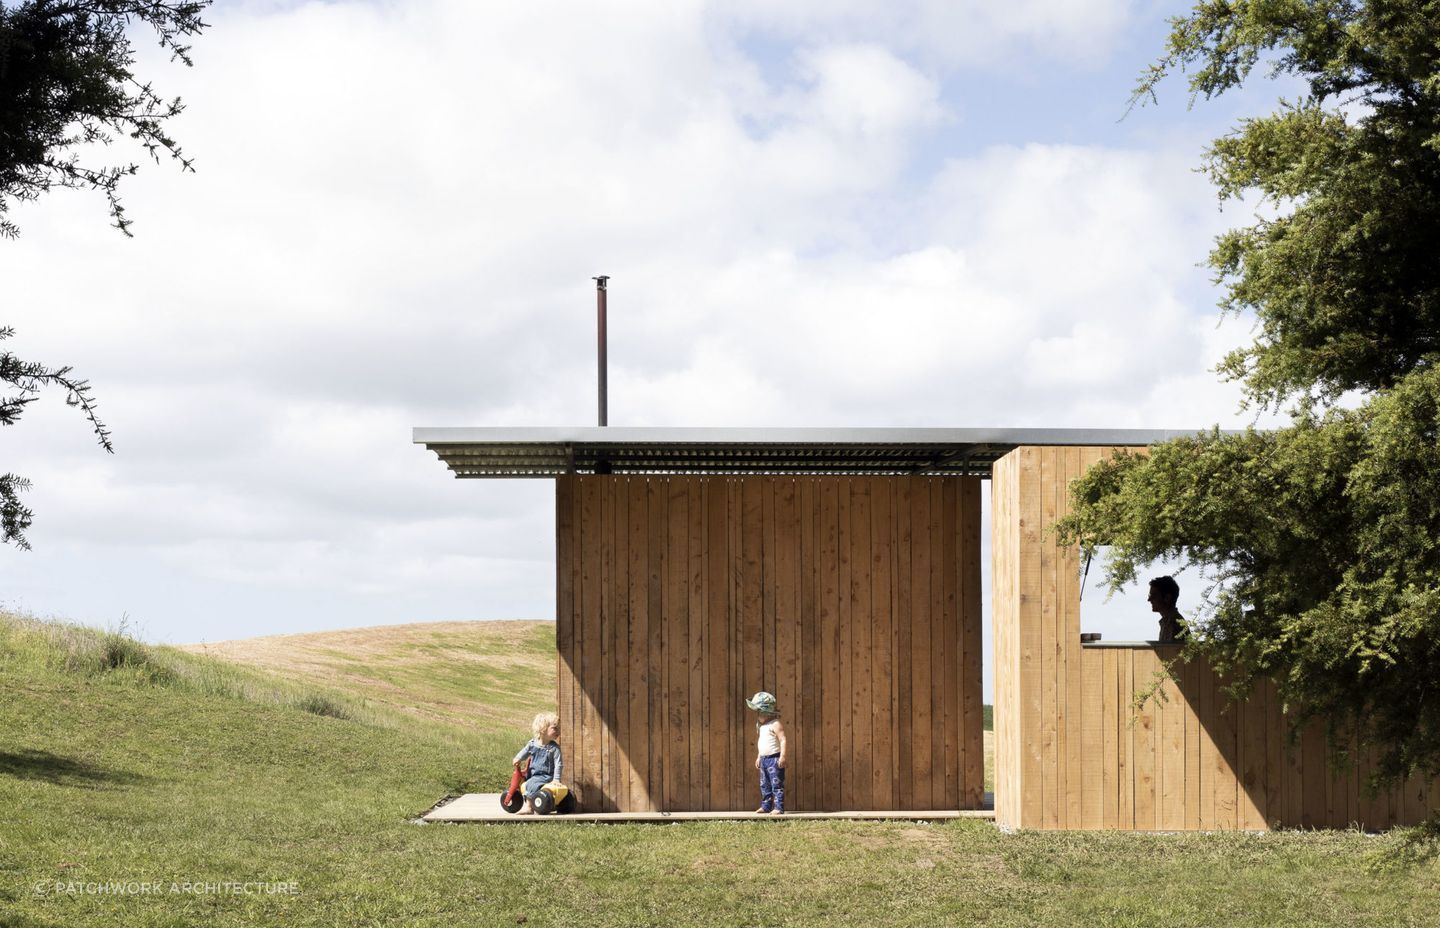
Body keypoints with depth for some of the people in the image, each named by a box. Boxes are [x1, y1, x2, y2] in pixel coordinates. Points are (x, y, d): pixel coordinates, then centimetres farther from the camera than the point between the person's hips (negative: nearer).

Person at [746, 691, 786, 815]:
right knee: (765, 785, 14)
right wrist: (759, 757, 24)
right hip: (764, 758, 9)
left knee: (776, 784, -8)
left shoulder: (775, 725, -14)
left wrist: (782, 756, -24)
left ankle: (779, 808, -8)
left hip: (774, 758, -9)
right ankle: (766, 806, 21)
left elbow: (783, 740, -19)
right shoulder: (761, 726, 15)